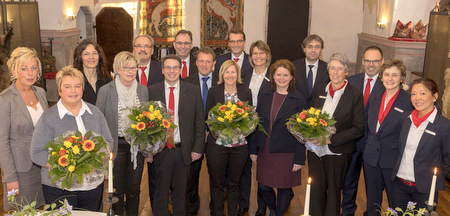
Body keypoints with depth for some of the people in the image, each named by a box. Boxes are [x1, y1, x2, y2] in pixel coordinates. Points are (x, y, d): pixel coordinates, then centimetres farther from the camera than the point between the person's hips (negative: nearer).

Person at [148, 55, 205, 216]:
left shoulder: (193, 91, 1)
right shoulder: (152, 91, 0)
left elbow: (200, 122, 3)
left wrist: (198, 148, -1)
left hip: (184, 151, 1)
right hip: (160, 151, 0)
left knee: (180, 190, 14)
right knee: (161, 191, 11)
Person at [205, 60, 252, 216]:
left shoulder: (246, 92, 6)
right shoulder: (213, 91, 1)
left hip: (239, 146, 2)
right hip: (217, 144, -1)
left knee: (234, 184, 13)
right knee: (217, 184, 8)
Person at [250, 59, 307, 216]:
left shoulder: (298, 100, -6)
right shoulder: (264, 96, 4)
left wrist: (299, 159, -9)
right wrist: (253, 149, 5)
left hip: (287, 153, -3)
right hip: (264, 151, 3)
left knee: (284, 187, 9)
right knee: (263, 186, 10)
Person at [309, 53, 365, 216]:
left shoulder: (355, 95, -9)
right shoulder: (320, 90, 5)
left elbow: (359, 129, -11)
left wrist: (330, 139, -18)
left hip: (338, 153, -4)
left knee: (333, 191, 12)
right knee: (316, 189, 13)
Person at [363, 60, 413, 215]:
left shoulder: (409, 102, -11)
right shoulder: (376, 99, 6)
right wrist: (369, 147, 11)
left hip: (393, 160, -5)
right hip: (371, 157, 5)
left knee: (395, 203, 11)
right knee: (372, 201, 18)